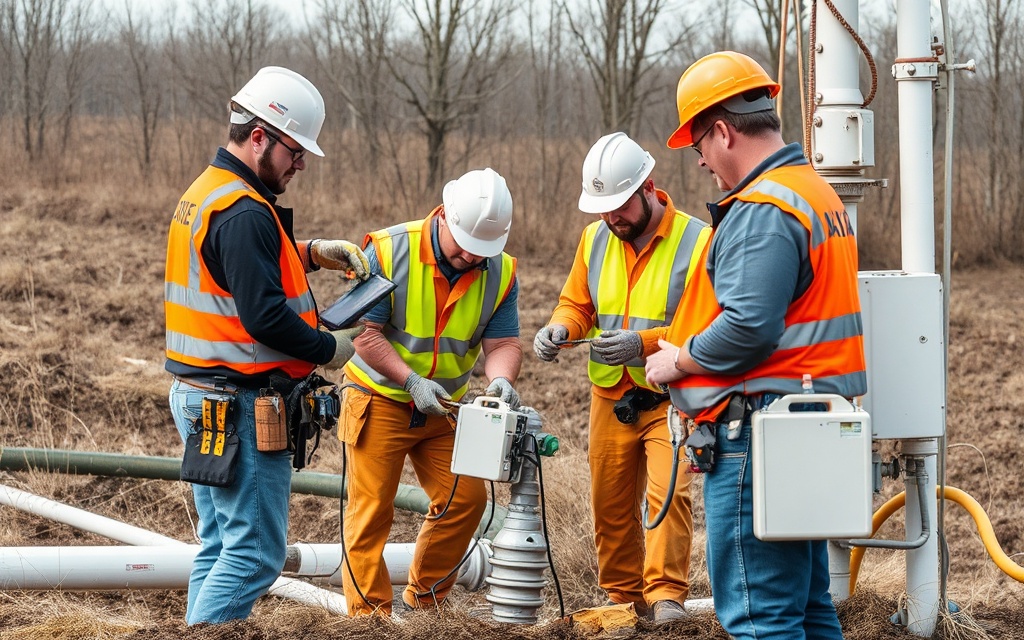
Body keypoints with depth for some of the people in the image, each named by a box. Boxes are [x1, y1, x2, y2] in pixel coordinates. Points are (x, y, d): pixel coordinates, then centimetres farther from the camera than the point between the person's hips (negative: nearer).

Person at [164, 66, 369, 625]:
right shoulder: (245, 212, -19)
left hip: (197, 395, 11)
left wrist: (312, 253, 11)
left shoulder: (204, 193, 12)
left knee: (219, 546, 15)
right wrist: (329, 349, -11)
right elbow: (264, 316, -25)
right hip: (240, 406, -11)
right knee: (255, 553, -7)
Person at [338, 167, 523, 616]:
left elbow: (502, 343, -6)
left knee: (466, 498, 2)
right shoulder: (387, 251, -17)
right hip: (380, 399, -4)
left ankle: (425, 600, 17)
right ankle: (369, 614, 3)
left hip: (445, 408, 5)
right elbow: (365, 332, -17)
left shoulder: (500, 272, -4)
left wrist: (500, 379, -29)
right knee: (371, 511, -4)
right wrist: (412, 381, -26)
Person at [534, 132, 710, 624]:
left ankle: (666, 593, -11)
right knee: (610, 505, 9)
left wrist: (644, 342, -27)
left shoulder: (697, 241, -13)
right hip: (610, 399, 5)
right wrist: (559, 328, -9)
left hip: (670, 401, -5)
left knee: (668, 492, -17)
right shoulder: (596, 239, 5)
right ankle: (623, 595, 21)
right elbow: (577, 302, 15)